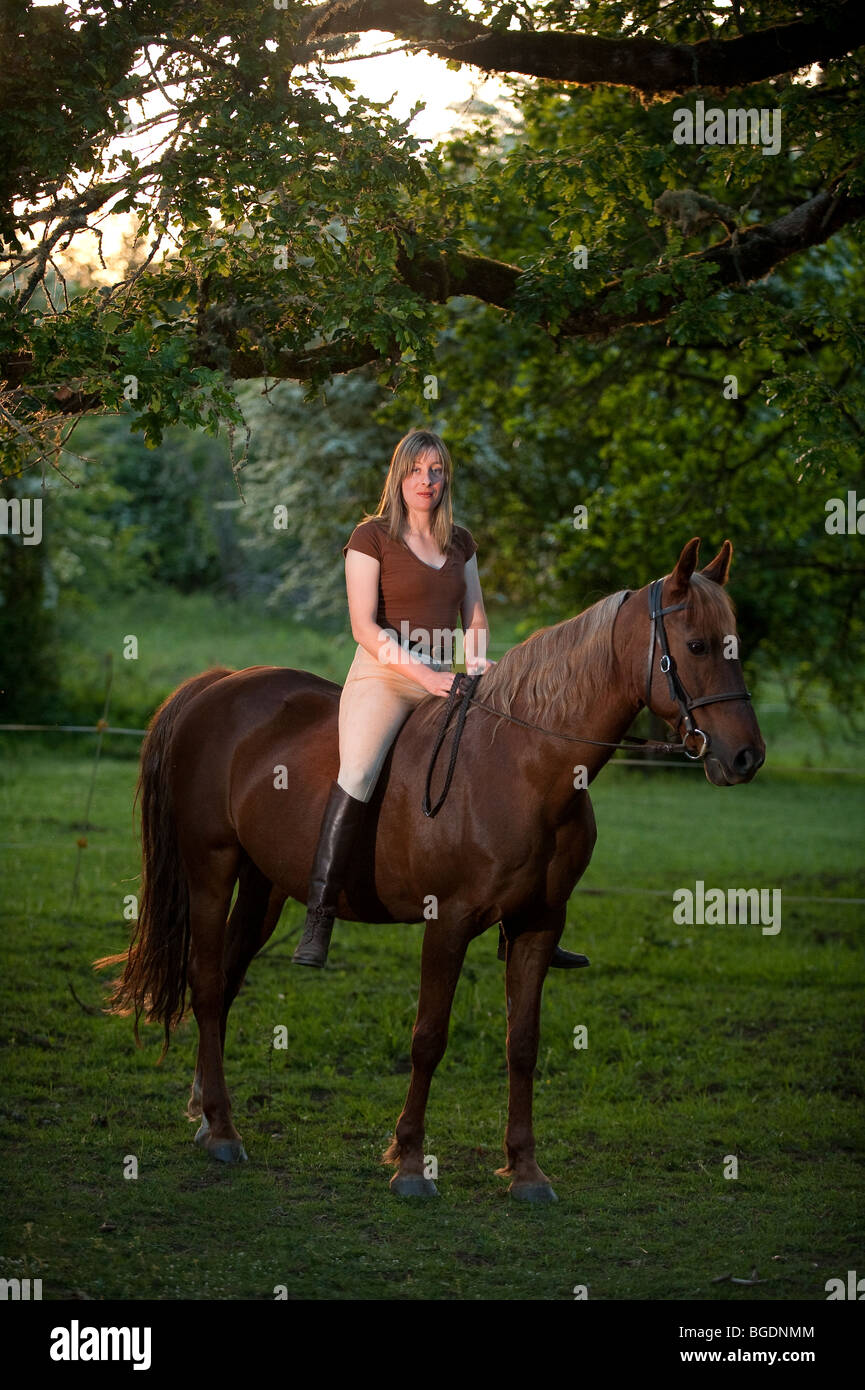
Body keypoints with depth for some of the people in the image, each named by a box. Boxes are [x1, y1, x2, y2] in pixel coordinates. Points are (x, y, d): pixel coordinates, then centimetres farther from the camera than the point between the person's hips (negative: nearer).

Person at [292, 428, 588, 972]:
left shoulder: (461, 542, 16)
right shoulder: (371, 537, -2)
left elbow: (475, 618, 18)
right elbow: (364, 626, -9)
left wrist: (478, 663, -4)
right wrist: (424, 675, -18)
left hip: (446, 679, 6)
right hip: (384, 675, -6)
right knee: (358, 773, -32)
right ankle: (317, 926, -32)